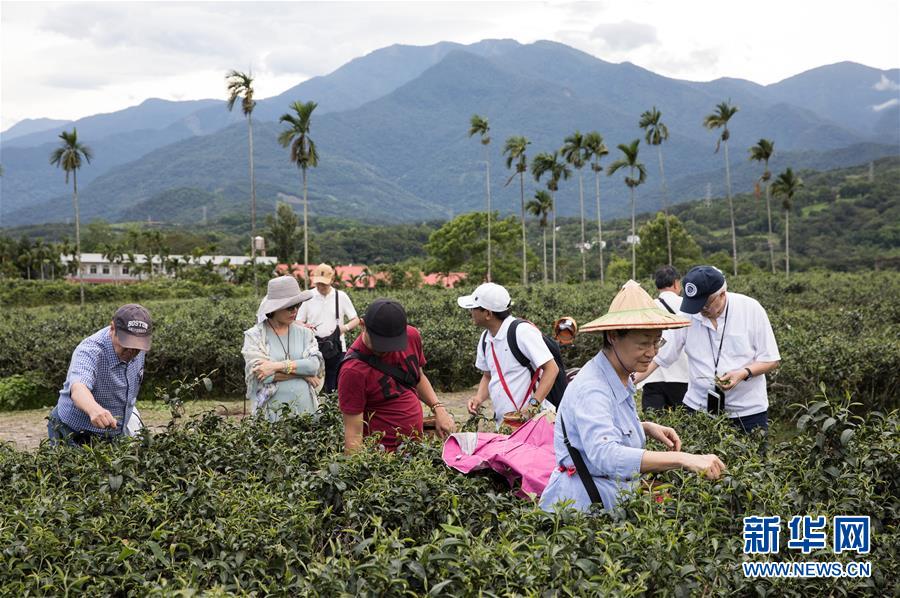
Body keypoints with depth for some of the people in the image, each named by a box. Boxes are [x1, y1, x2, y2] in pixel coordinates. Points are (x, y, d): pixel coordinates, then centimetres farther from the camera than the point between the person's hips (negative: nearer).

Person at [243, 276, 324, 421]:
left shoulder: (304, 332, 7)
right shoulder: (254, 336, -1)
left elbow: (315, 364, -7)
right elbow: (259, 373, -13)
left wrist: (278, 366, -16)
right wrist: (302, 372, -9)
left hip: (305, 407, 3)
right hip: (270, 411, -2)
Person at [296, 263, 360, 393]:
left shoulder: (341, 297, 2)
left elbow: (356, 320, 6)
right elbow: (298, 322, 9)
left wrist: (345, 327, -16)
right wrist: (305, 327, -15)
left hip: (336, 349, -1)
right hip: (313, 349, 1)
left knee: (336, 387, -1)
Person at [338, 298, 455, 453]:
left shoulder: (412, 336, -5)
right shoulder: (353, 370, -23)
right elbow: (354, 434, -20)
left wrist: (438, 408, 2)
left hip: (417, 443, 6)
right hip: (381, 451, -6)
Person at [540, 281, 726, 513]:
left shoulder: (621, 378, 8)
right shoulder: (591, 388, -19)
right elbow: (605, 455, -34)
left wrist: (647, 428, 8)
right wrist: (683, 459, -38)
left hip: (613, 502, 8)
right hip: (583, 505, -8)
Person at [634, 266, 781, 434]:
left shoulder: (751, 309, -8)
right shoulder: (687, 314, -4)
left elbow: (771, 360, -2)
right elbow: (658, 356, 1)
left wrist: (744, 373, -20)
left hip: (748, 409, -1)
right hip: (698, 407, 1)